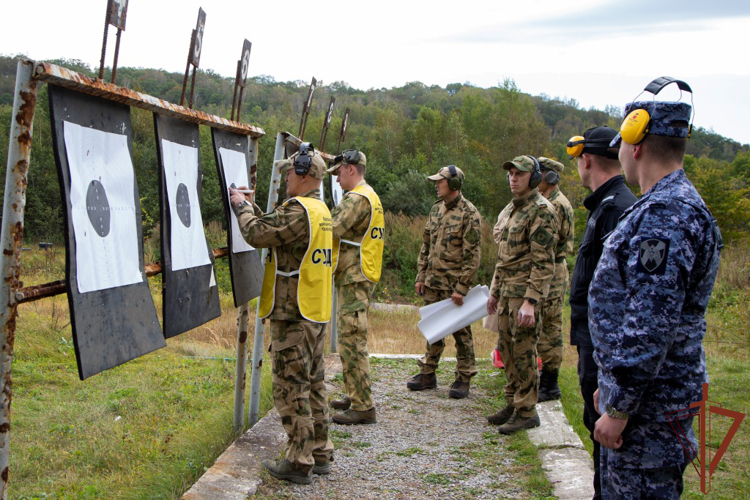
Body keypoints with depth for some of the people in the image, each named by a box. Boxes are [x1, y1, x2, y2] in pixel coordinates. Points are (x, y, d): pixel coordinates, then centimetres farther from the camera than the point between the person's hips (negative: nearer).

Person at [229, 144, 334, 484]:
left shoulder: (299, 210, -17)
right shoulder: (321, 210, 14)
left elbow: (258, 234, -17)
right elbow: (276, 229, 21)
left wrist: (242, 207, -1)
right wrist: (251, 206, 19)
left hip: (292, 316, -10)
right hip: (316, 314, 10)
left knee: (291, 387, -3)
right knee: (314, 384, 15)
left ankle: (299, 463, 2)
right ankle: (320, 453, 23)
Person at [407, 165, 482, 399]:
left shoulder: (469, 214, -12)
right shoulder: (436, 209, 10)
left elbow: (473, 255, -15)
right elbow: (425, 246, 16)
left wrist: (462, 288, -17)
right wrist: (421, 276, 11)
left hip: (455, 283, -7)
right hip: (433, 282, 7)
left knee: (461, 332, 2)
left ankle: (463, 379, 12)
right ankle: (428, 373, 23)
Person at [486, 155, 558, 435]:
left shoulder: (541, 210, -12)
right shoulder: (509, 210, 17)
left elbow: (543, 262, -18)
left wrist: (530, 301, -23)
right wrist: (495, 291, 22)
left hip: (525, 292, -9)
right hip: (507, 292, 9)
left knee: (524, 352, -4)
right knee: (507, 349, 14)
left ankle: (527, 412, 4)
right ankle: (513, 403, 25)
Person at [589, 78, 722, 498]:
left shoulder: (665, 215, -21)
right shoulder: (675, 205, 15)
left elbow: (650, 326, -26)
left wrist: (618, 408, -21)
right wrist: (612, 386, 23)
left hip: (650, 403, -11)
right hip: (642, 389, 11)